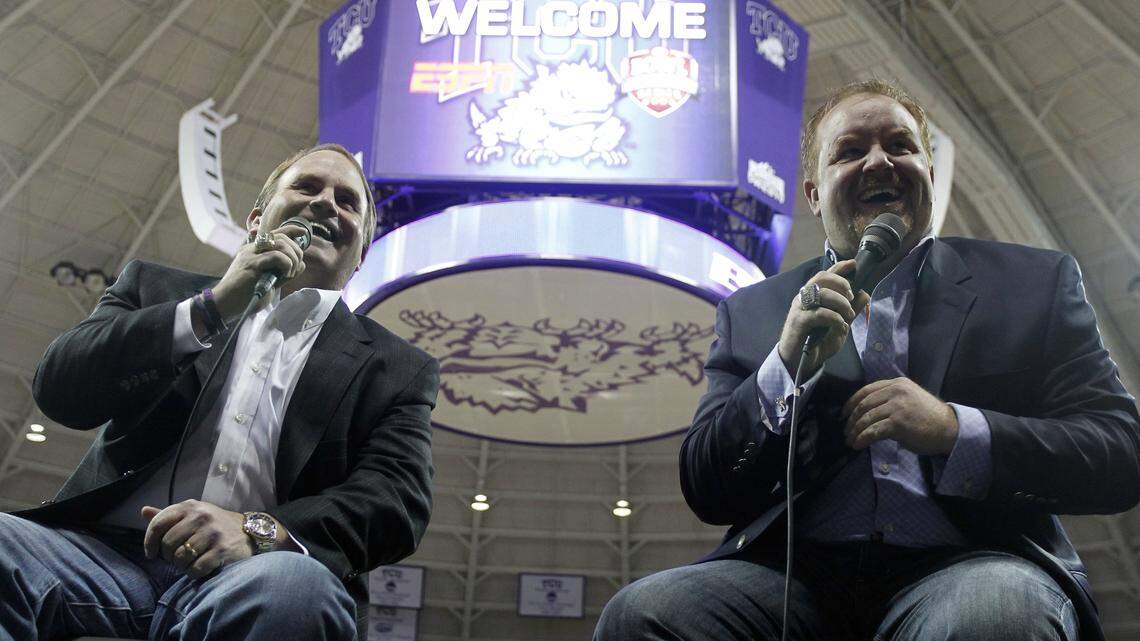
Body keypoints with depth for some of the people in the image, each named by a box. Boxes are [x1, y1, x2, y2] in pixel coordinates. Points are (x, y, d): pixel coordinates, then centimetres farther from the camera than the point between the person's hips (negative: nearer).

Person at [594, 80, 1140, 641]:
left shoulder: (1037, 281, 14)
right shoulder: (750, 312, 15)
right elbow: (706, 495, 8)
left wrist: (956, 430, -11)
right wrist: (785, 368, -9)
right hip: (797, 571, 1)